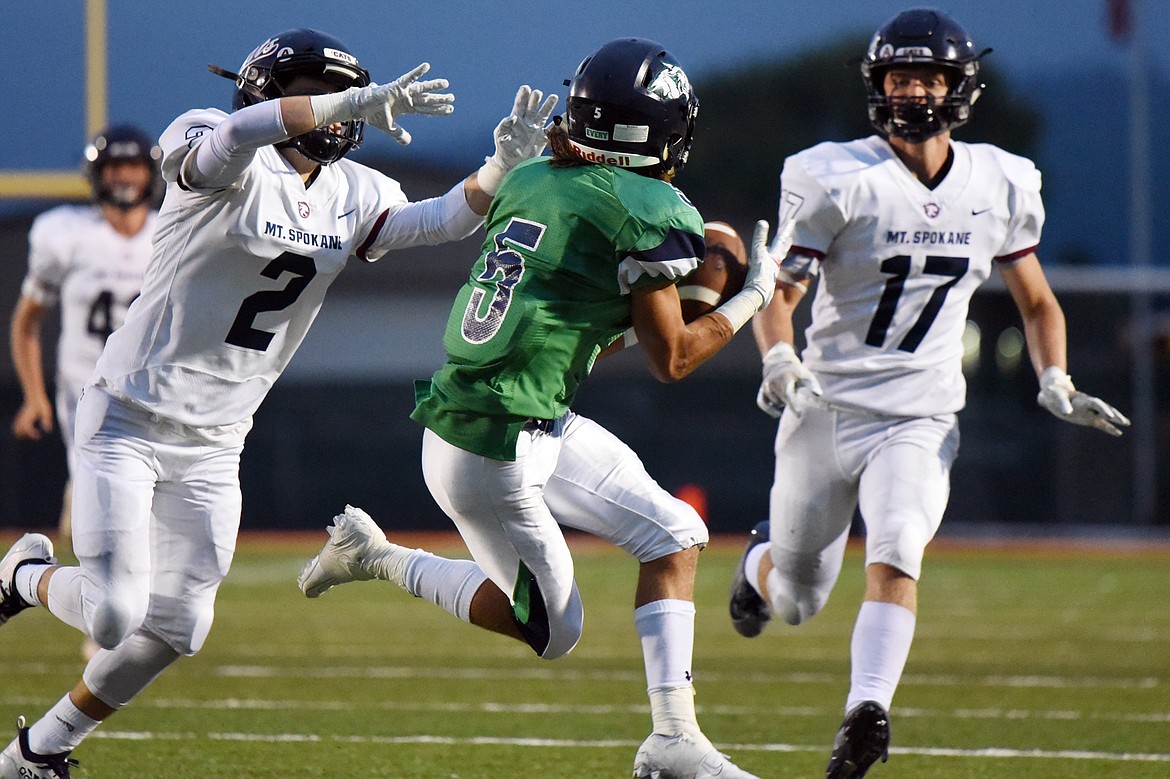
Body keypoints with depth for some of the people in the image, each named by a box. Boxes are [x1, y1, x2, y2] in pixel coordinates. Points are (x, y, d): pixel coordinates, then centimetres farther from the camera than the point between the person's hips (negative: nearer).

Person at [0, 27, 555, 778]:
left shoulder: (352, 196, 6)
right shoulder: (233, 165, -15)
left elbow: (439, 221, -7)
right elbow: (233, 136, -38)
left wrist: (502, 167, -26)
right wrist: (358, 103, -49)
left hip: (214, 445, 7)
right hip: (129, 421, -7)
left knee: (175, 630, 7)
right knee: (114, 616, -13)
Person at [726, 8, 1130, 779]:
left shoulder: (1000, 187, 3)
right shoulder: (837, 180, -9)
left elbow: (1036, 300, 15)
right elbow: (778, 289, -9)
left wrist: (1057, 384, 0)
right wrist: (780, 360, -29)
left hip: (921, 418, 1)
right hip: (826, 408, -1)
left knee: (896, 555, -27)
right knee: (798, 602, 11)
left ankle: (867, 713, -33)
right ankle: (763, 559, 47)